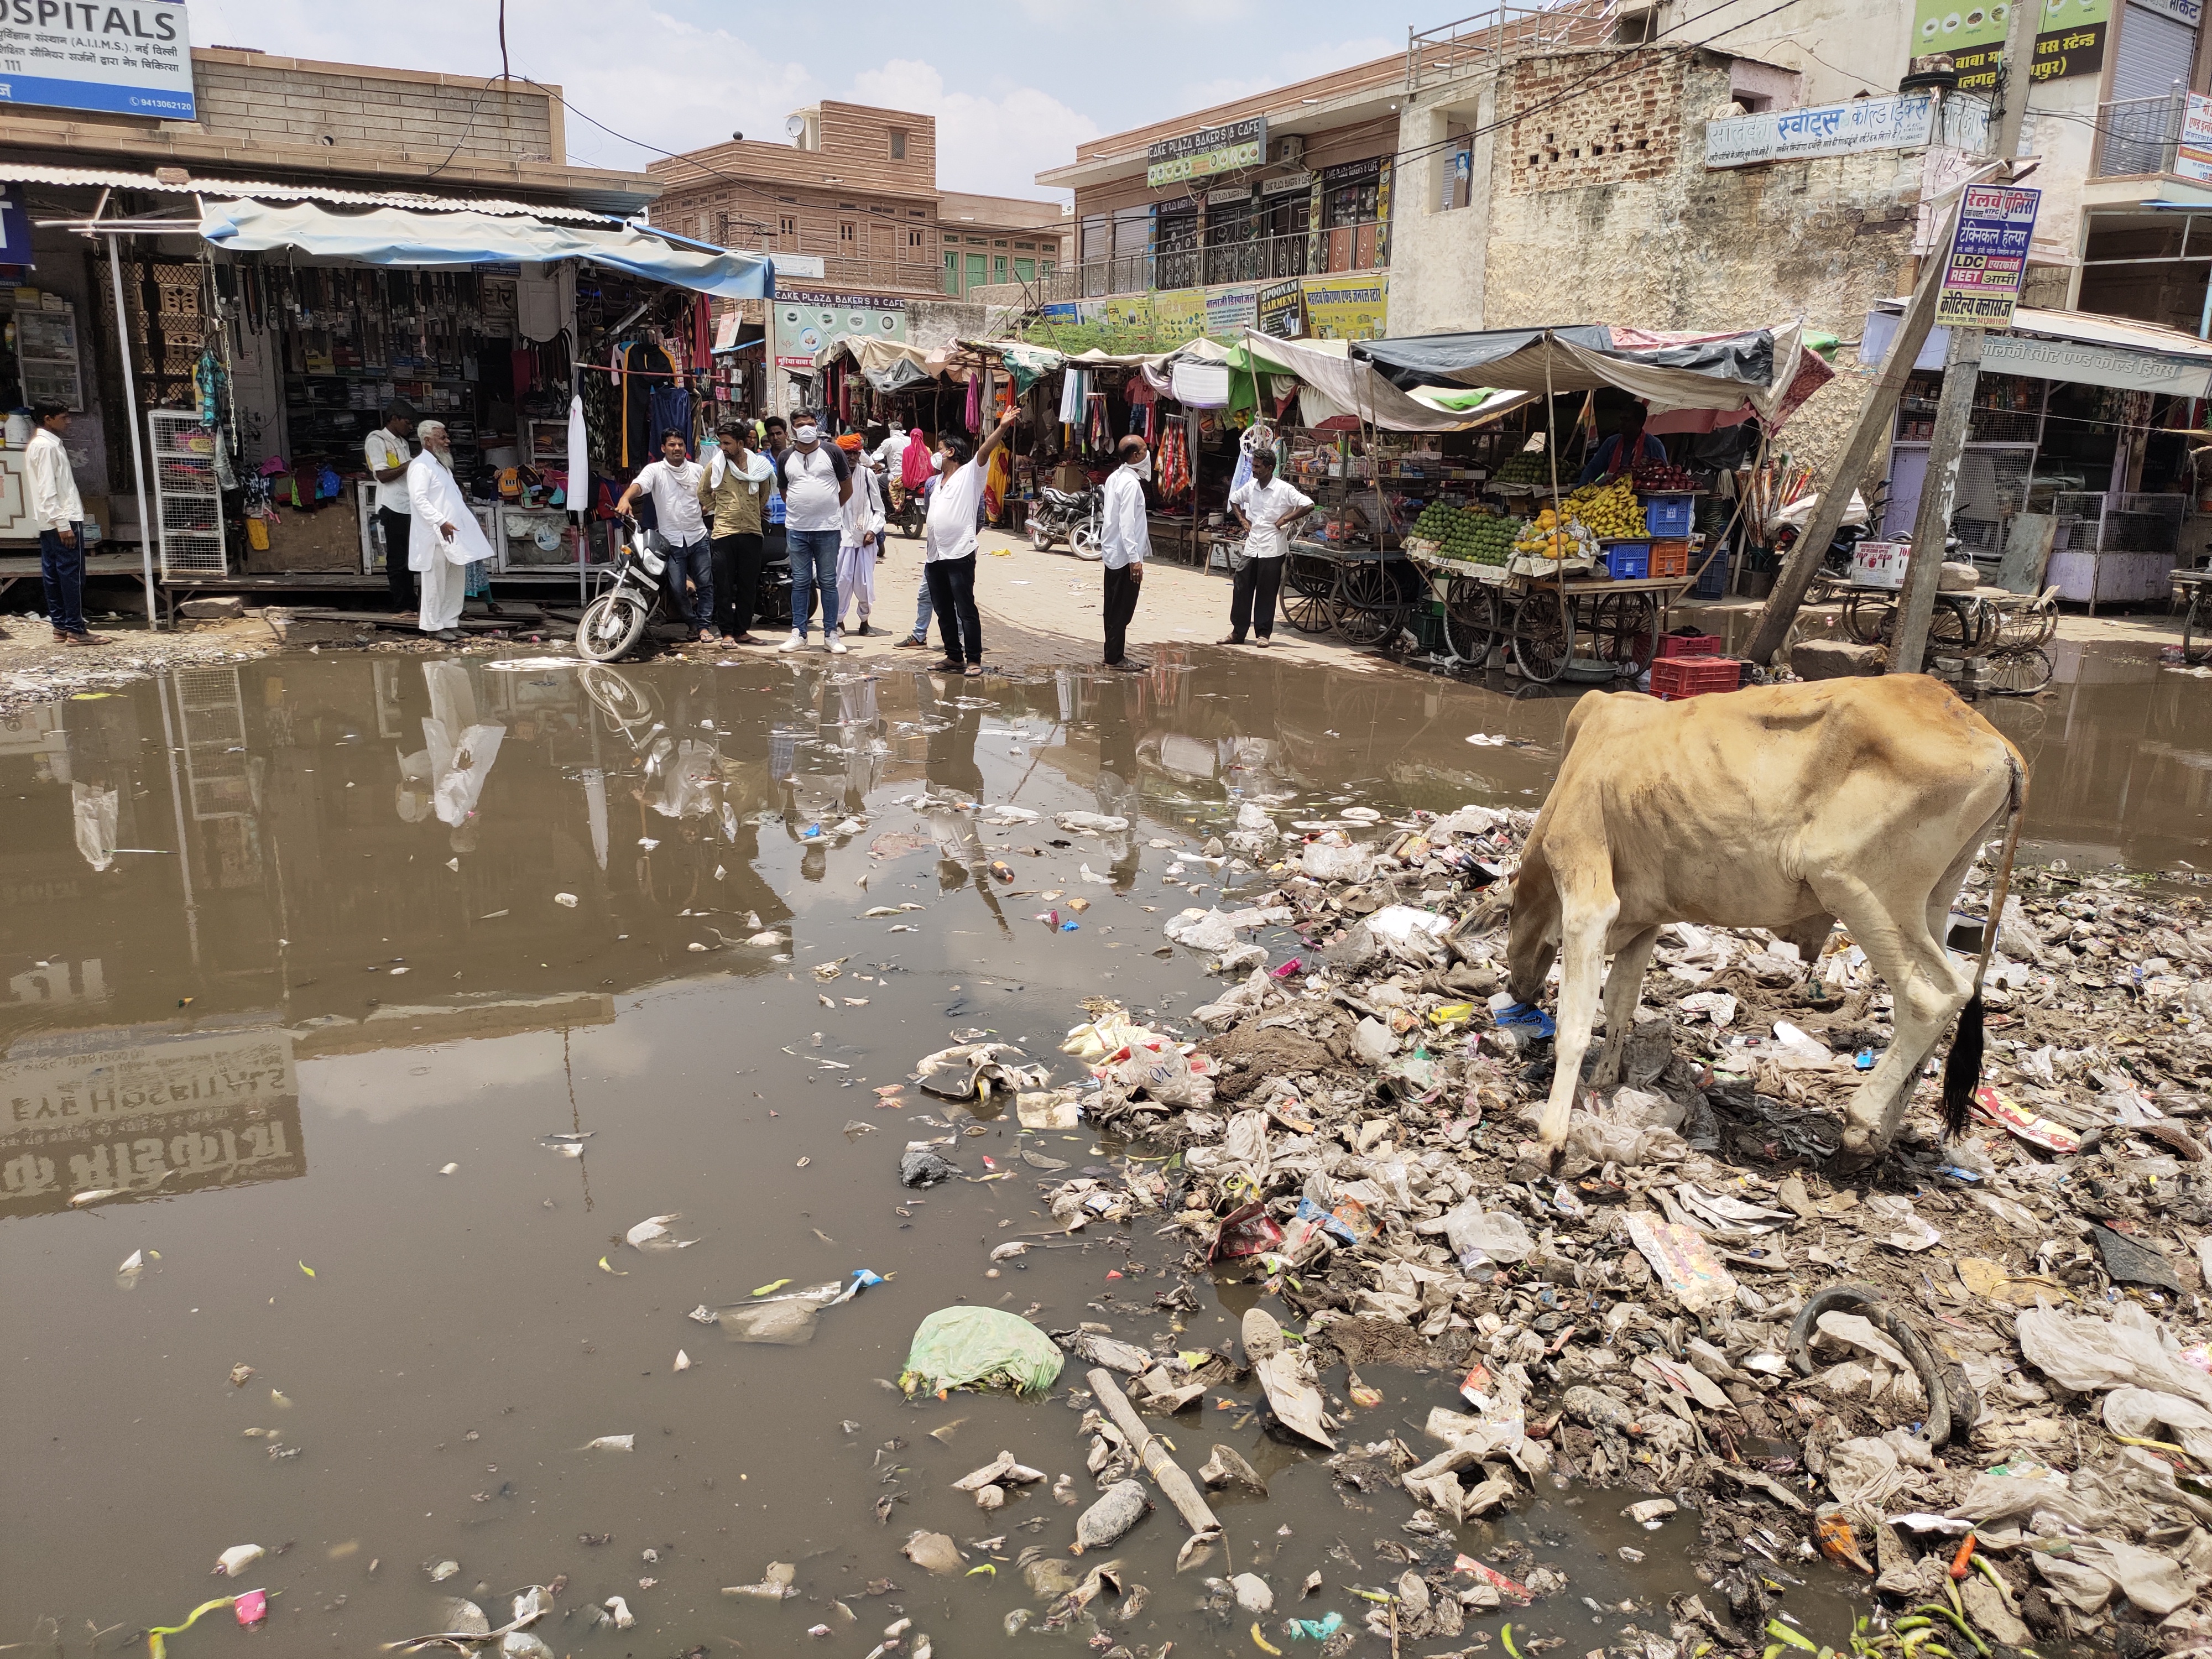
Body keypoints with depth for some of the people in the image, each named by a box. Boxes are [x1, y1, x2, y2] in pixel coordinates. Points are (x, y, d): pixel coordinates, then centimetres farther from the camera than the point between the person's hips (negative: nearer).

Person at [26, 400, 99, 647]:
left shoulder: (48, 444, 18)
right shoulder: (46, 446, -12)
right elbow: (47, 490, -18)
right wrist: (63, 524, -22)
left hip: (49, 524, 10)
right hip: (62, 520, -10)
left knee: (53, 575, 10)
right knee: (72, 575, -8)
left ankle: (61, 627, 14)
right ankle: (76, 630, -7)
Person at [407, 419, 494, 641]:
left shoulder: (442, 465, 20)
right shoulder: (421, 466, -9)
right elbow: (419, 499, -20)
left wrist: (471, 522, 21)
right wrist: (441, 522, -28)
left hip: (453, 533, 9)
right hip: (435, 537, -9)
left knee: (456, 580, 11)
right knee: (436, 582, -4)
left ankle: (450, 622, 19)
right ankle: (434, 626, 3)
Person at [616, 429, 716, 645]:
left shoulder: (697, 470, 9)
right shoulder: (655, 470, -2)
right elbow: (638, 483, -22)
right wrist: (625, 499, -41)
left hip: (698, 537, 2)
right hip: (671, 541, -2)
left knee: (705, 584, 1)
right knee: (677, 588, -2)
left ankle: (704, 627, 8)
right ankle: (693, 624, 15)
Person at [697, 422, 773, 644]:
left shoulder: (759, 464, 4)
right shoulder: (715, 465, 2)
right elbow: (703, 492, 17)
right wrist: (715, 513, 14)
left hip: (751, 532, 2)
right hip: (725, 532, -1)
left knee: (749, 586, 5)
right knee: (724, 586, -3)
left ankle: (742, 631, 14)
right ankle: (727, 632, 4)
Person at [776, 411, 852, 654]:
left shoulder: (832, 452, 0)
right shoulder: (785, 457, 8)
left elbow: (847, 488, 8)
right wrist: (800, 509, 14)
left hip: (828, 529, -2)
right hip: (797, 530, 2)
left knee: (828, 582, 3)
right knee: (800, 583, 6)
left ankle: (831, 634, 9)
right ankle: (798, 634, 12)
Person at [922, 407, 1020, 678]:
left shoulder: (970, 473, -1)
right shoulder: (937, 481, 20)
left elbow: (985, 451, -18)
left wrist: (1002, 427, -34)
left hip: (959, 554, -8)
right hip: (934, 556, 8)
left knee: (965, 609, -7)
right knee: (943, 610, 11)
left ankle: (974, 660, -3)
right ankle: (954, 657, 20)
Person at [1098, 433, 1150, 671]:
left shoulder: (1115, 478, 11)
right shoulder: (1131, 483, -16)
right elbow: (1127, 524, -21)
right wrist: (1135, 559, -22)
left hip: (1112, 553, 9)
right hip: (1125, 555, -9)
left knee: (1114, 607, 12)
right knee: (1123, 609, -3)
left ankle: (1114, 655, 18)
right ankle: (1115, 658, 1)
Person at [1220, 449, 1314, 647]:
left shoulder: (1284, 489, -9)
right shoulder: (1250, 487, 7)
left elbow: (1309, 505, -16)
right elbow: (1234, 499, 27)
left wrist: (1285, 519, -13)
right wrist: (1242, 519, 13)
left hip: (1272, 549, -5)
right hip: (1251, 547, 5)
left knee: (1266, 593, 1)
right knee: (1241, 588, 4)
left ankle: (1264, 633, 11)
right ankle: (1238, 632, 11)